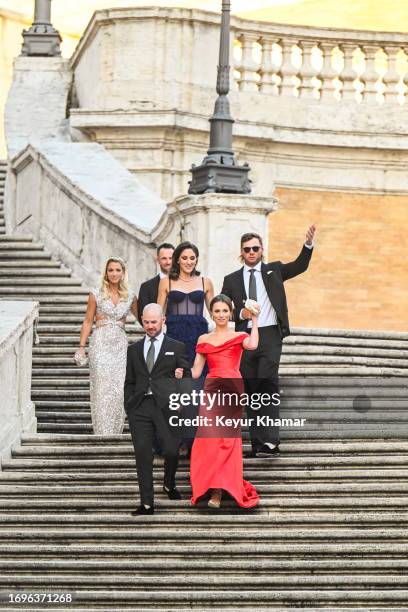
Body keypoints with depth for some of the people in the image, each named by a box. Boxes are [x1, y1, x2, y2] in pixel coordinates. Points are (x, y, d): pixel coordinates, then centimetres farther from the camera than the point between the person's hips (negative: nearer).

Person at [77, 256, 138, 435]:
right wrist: (81, 347, -2)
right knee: (102, 389, -8)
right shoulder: (96, 295, 2)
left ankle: (114, 433, 8)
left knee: (119, 390, -2)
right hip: (100, 345, -2)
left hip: (120, 345, 2)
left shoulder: (130, 297, 8)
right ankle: (103, 434, -6)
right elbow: (87, 322, 4)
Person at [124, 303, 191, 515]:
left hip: (166, 406, -2)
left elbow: (187, 378, 7)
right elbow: (129, 381, 18)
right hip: (140, 407, 2)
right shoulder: (134, 349, 17)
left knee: (171, 451, -3)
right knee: (143, 455, -2)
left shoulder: (176, 347, 8)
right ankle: (146, 504, 1)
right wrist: (128, 407, 8)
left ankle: (169, 485, 29)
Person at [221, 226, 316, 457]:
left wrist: (309, 244, -15)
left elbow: (300, 266, 0)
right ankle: (257, 443, 8)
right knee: (251, 389, 3)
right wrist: (240, 314, -7)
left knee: (269, 382, -17)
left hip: (270, 335, -2)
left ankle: (269, 441, -23)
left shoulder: (274, 270, 12)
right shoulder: (232, 280, 14)